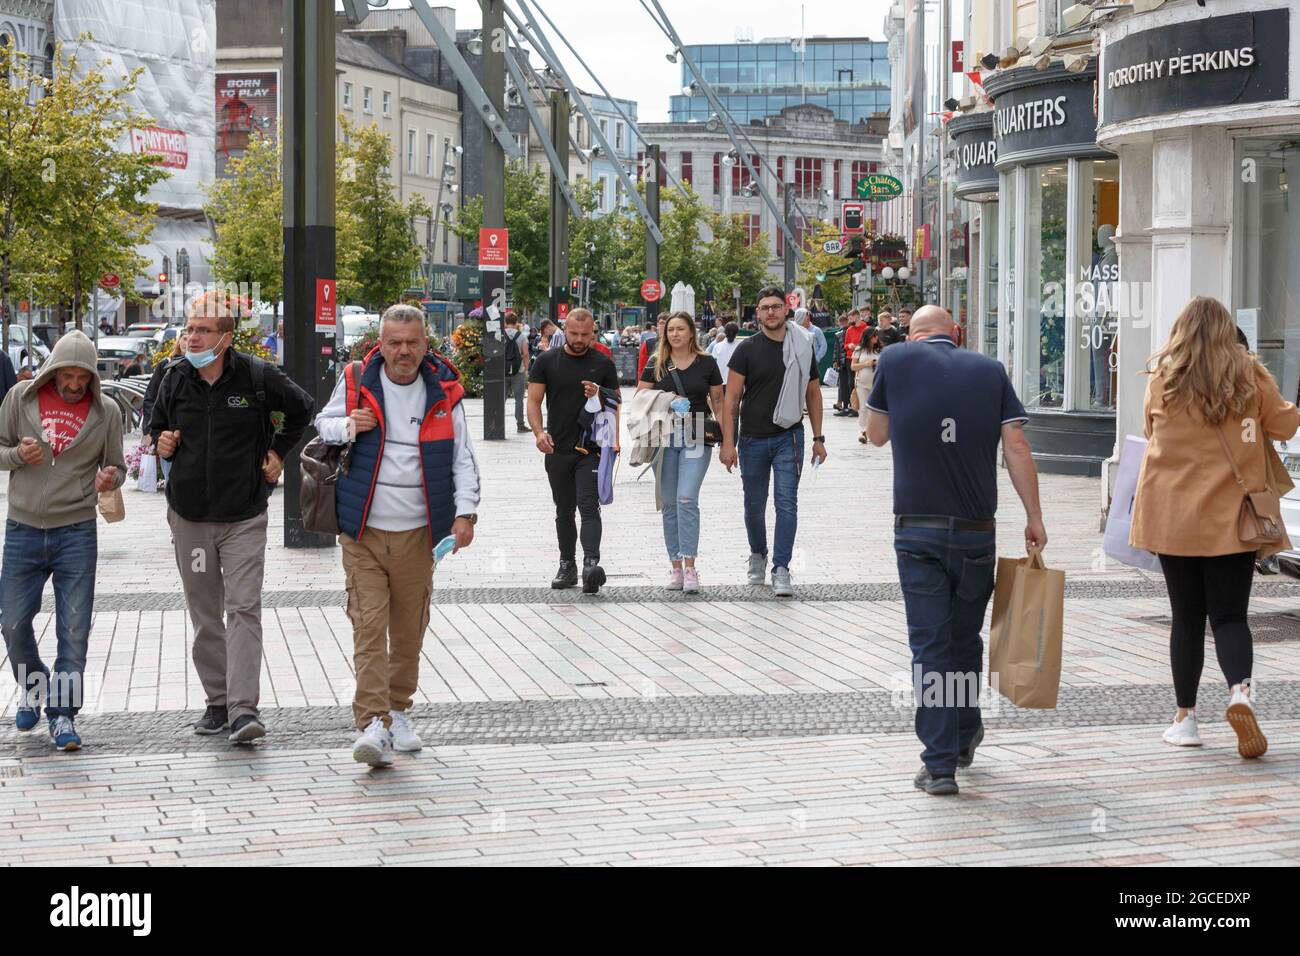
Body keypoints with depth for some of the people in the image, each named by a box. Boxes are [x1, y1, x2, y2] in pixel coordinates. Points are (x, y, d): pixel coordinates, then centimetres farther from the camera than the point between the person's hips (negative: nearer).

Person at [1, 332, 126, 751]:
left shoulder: (106, 410, 0)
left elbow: (116, 468, 8)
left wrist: (110, 479, -16)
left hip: (77, 533, -1)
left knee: (74, 629, -3)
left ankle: (63, 714, 4)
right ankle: (34, 690, 32)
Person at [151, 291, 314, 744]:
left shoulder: (259, 377, -6)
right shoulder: (175, 381, 2)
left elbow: (302, 409, 12)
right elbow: (157, 426, 20)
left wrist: (277, 452, 7)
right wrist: (161, 444, -1)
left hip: (244, 518, -3)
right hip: (188, 515, 3)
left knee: (244, 609, -11)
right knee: (204, 614, 8)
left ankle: (244, 709, -15)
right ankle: (218, 701, 18)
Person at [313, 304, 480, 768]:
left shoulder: (443, 391, 4)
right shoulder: (355, 382, 1)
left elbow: (462, 457, 8)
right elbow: (323, 423, 16)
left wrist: (465, 511, -4)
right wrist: (348, 427, -7)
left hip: (417, 533, 2)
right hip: (363, 532, -2)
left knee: (409, 629, 10)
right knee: (368, 625, -11)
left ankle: (397, 710, 28)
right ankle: (373, 723, -14)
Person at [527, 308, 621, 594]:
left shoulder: (603, 364, 4)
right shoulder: (547, 362, 5)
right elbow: (534, 401, 2)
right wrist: (539, 432, -16)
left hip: (592, 450, -2)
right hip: (557, 451, 2)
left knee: (589, 507, -16)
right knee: (564, 512, 12)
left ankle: (591, 564, -26)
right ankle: (567, 566, 22)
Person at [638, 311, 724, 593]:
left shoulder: (706, 363, 4)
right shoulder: (656, 365, 7)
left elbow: (718, 400, 9)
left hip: (696, 439, -2)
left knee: (687, 500, -15)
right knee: (669, 503, 6)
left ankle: (690, 568, -13)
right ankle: (676, 567, 13)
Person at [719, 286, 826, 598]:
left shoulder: (802, 348, 4)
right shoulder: (747, 349, -2)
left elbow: (813, 394, 13)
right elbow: (731, 399, -4)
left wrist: (818, 438, 10)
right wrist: (728, 443, -11)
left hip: (788, 437, 0)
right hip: (752, 439, 0)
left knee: (787, 502, -10)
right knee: (754, 505, 12)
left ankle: (781, 570, -11)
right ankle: (758, 555, 36)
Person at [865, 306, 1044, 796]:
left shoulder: (895, 360, 2)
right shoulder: (990, 370, 5)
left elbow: (877, 435, 13)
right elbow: (1016, 447, -1)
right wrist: (1034, 517, 1)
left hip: (916, 530, -2)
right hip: (976, 532, 2)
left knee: (930, 645, 0)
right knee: (964, 639, 17)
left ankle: (940, 764, -5)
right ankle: (964, 739, 33)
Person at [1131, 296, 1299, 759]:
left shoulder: (1162, 379, -3)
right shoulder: (1250, 376, -3)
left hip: (1173, 516, 0)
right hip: (1231, 516, 0)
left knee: (1187, 617, 11)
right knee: (1229, 615, 4)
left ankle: (1185, 716, 14)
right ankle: (1240, 691, -22)